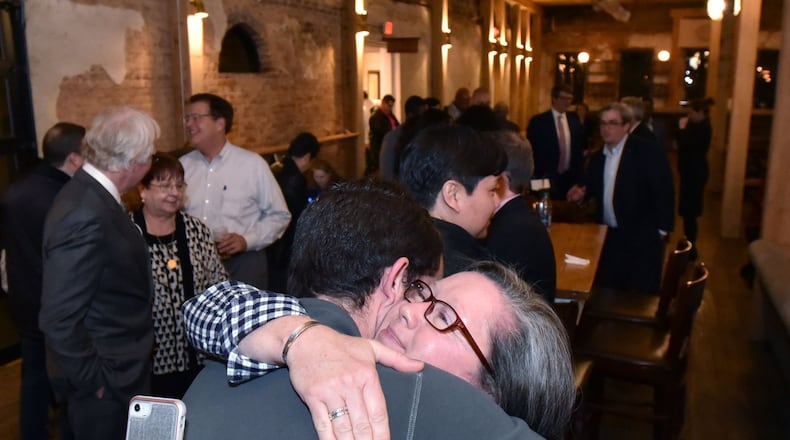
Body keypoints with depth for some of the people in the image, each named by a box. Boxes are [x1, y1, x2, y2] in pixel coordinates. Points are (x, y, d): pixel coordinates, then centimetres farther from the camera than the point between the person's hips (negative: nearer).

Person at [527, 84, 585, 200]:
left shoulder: (574, 121, 9)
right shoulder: (538, 121, -5)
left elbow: (579, 149, 16)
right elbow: (531, 151, -3)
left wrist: (579, 175, 10)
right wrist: (538, 176, -7)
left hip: (570, 177, 4)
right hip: (547, 178, -4)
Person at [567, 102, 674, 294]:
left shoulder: (648, 152, -10)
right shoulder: (597, 157, 9)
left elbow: (664, 191, -12)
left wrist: (662, 229, -13)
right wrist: (582, 193, -4)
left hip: (642, 239, -6)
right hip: (608, 238, 6)